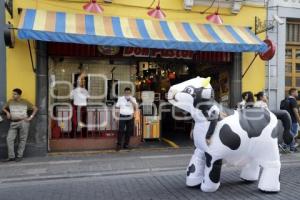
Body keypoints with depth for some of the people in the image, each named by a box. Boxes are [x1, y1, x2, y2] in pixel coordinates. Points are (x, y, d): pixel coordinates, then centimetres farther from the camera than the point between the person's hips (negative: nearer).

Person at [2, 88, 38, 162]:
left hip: (23, 122, -3)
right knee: (9, 139, -5)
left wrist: (30, 117, -5)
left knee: (22, 139, 0)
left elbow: (35, 109, 3)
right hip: (13, 123, 4)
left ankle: (19, 156, 10)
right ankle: (11, 156, 4)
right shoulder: (10, 102, 9)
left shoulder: (25, 102, 0)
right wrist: (7, 112, 3)